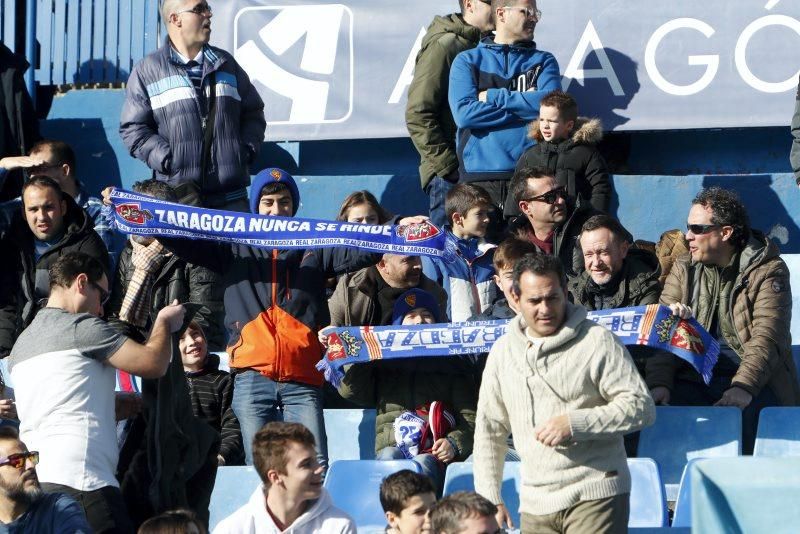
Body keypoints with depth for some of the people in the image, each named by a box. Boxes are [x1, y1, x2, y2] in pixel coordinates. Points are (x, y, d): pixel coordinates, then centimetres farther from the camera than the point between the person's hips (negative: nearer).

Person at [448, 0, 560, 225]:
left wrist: (493, 97, -3)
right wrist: (524, 107, -3)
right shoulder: (467, 61, 11)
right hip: (479, 174, -1)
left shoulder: (543, 61, 16)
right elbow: (464, 113, -6)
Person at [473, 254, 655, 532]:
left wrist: (575, 423, -16)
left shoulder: (597, 341, -3)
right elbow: (489, 429, 19)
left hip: (595, 497, -5)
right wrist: (490, 499, 13)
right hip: (535, 505, 5)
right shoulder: (503, 352, 13)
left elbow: (641, 406, -7)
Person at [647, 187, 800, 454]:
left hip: (754, 382, -3)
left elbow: (768, 338, -14)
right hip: (694, 380, 3)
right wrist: (659, 383, -16)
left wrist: (744, 387, -30)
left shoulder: (768, 271, -1)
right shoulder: (683, 269, 13)